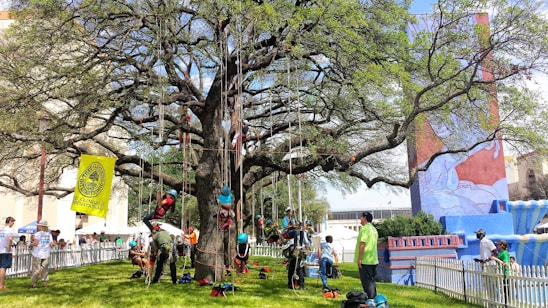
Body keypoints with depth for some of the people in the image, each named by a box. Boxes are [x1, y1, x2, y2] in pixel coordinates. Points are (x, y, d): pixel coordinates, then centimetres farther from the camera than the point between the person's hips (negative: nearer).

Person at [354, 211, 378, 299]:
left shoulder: (365, 228, -14)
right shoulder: (373, 228, 16)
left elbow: (362, 244, -21)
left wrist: (359, 259, -19)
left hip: (365, 260, -9)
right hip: (373, 260, 9)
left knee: (366, 282, -4)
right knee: (372, 281, 14)